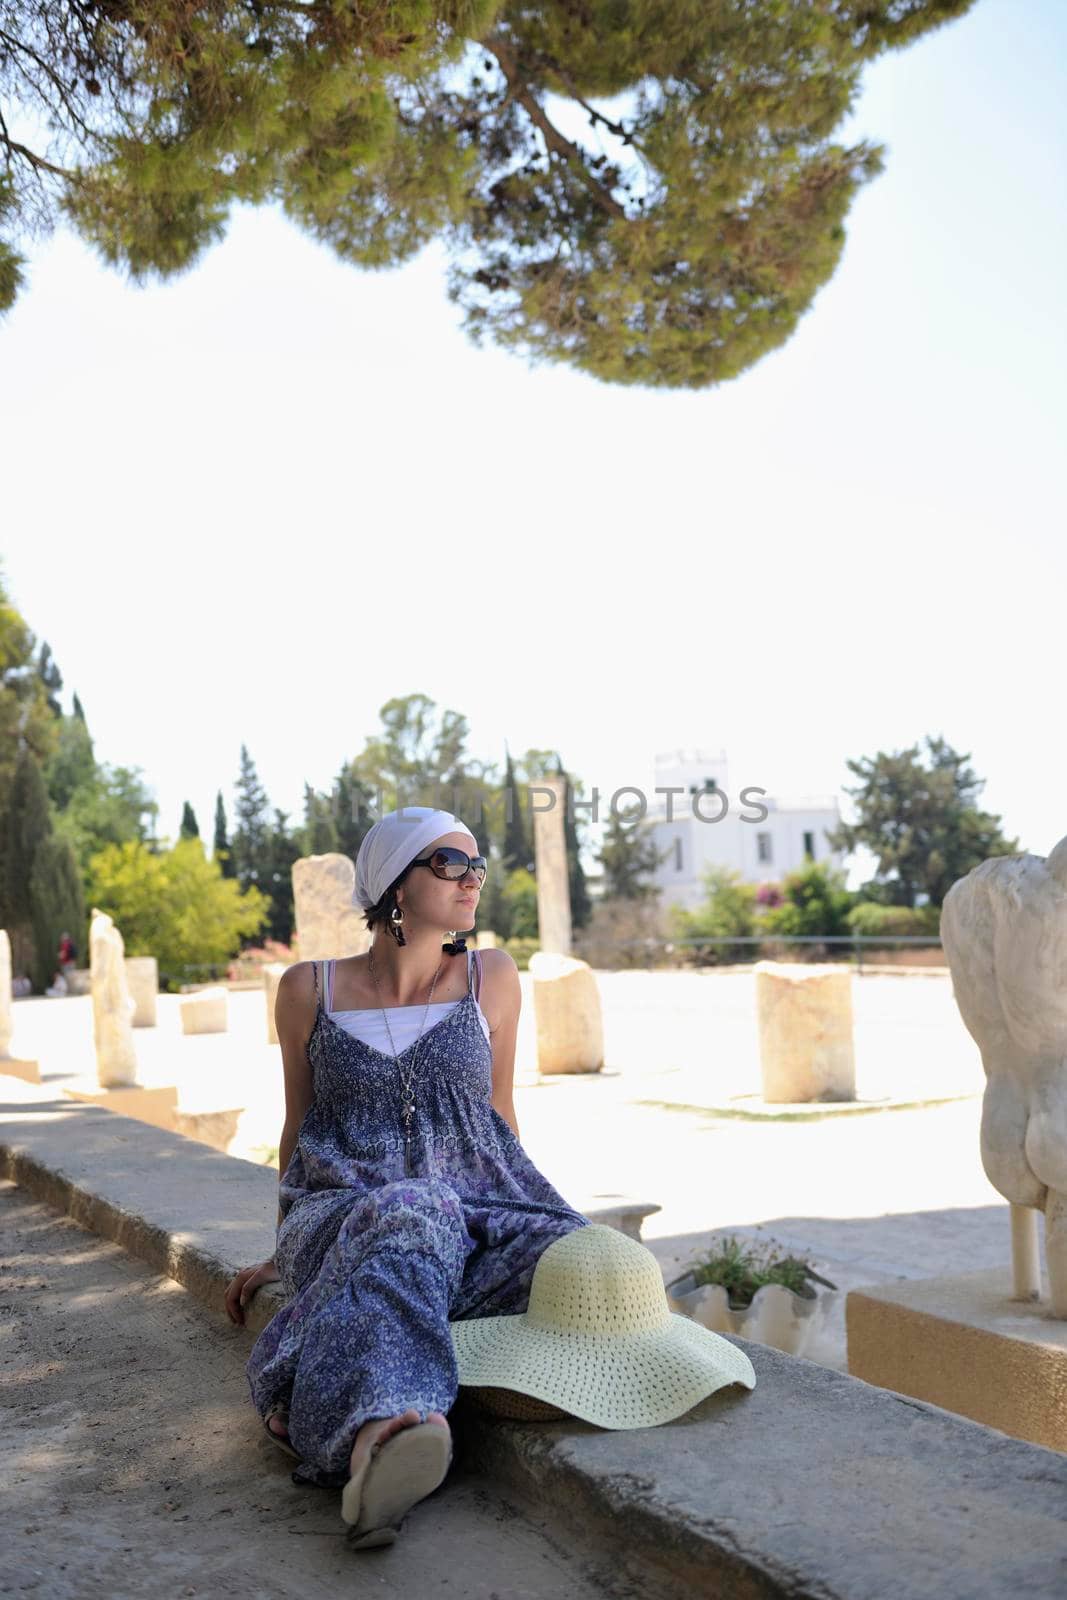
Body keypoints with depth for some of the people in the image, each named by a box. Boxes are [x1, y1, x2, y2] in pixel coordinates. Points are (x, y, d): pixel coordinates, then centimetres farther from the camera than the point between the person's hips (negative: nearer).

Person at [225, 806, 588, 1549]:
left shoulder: (492, 978, 8)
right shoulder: (309, 989, 5)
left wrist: (515, 1214, 13)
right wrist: (282, 1254, 19)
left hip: (476, 1208, 2)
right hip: (341, 1211, -2)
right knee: (408, 1218, -40)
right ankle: (381, 1427, -66)